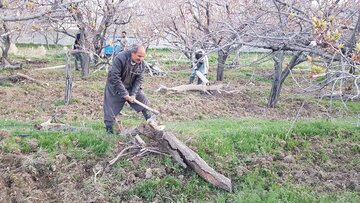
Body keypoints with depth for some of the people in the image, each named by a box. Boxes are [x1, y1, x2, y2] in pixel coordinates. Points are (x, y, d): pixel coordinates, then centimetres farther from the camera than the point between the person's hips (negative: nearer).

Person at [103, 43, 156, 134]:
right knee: (111, 109, 0)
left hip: (131, 87, 4)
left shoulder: (142, 64, -12)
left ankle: (150, 118, 10)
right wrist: (124, 94, -28)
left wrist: (133, 94, -21)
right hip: (115, 87, -4)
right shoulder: (120, 58, -30)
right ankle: (109, 128, 17)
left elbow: (139, 79, -8)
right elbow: (115, 77, -30)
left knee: (143, 99, -4)